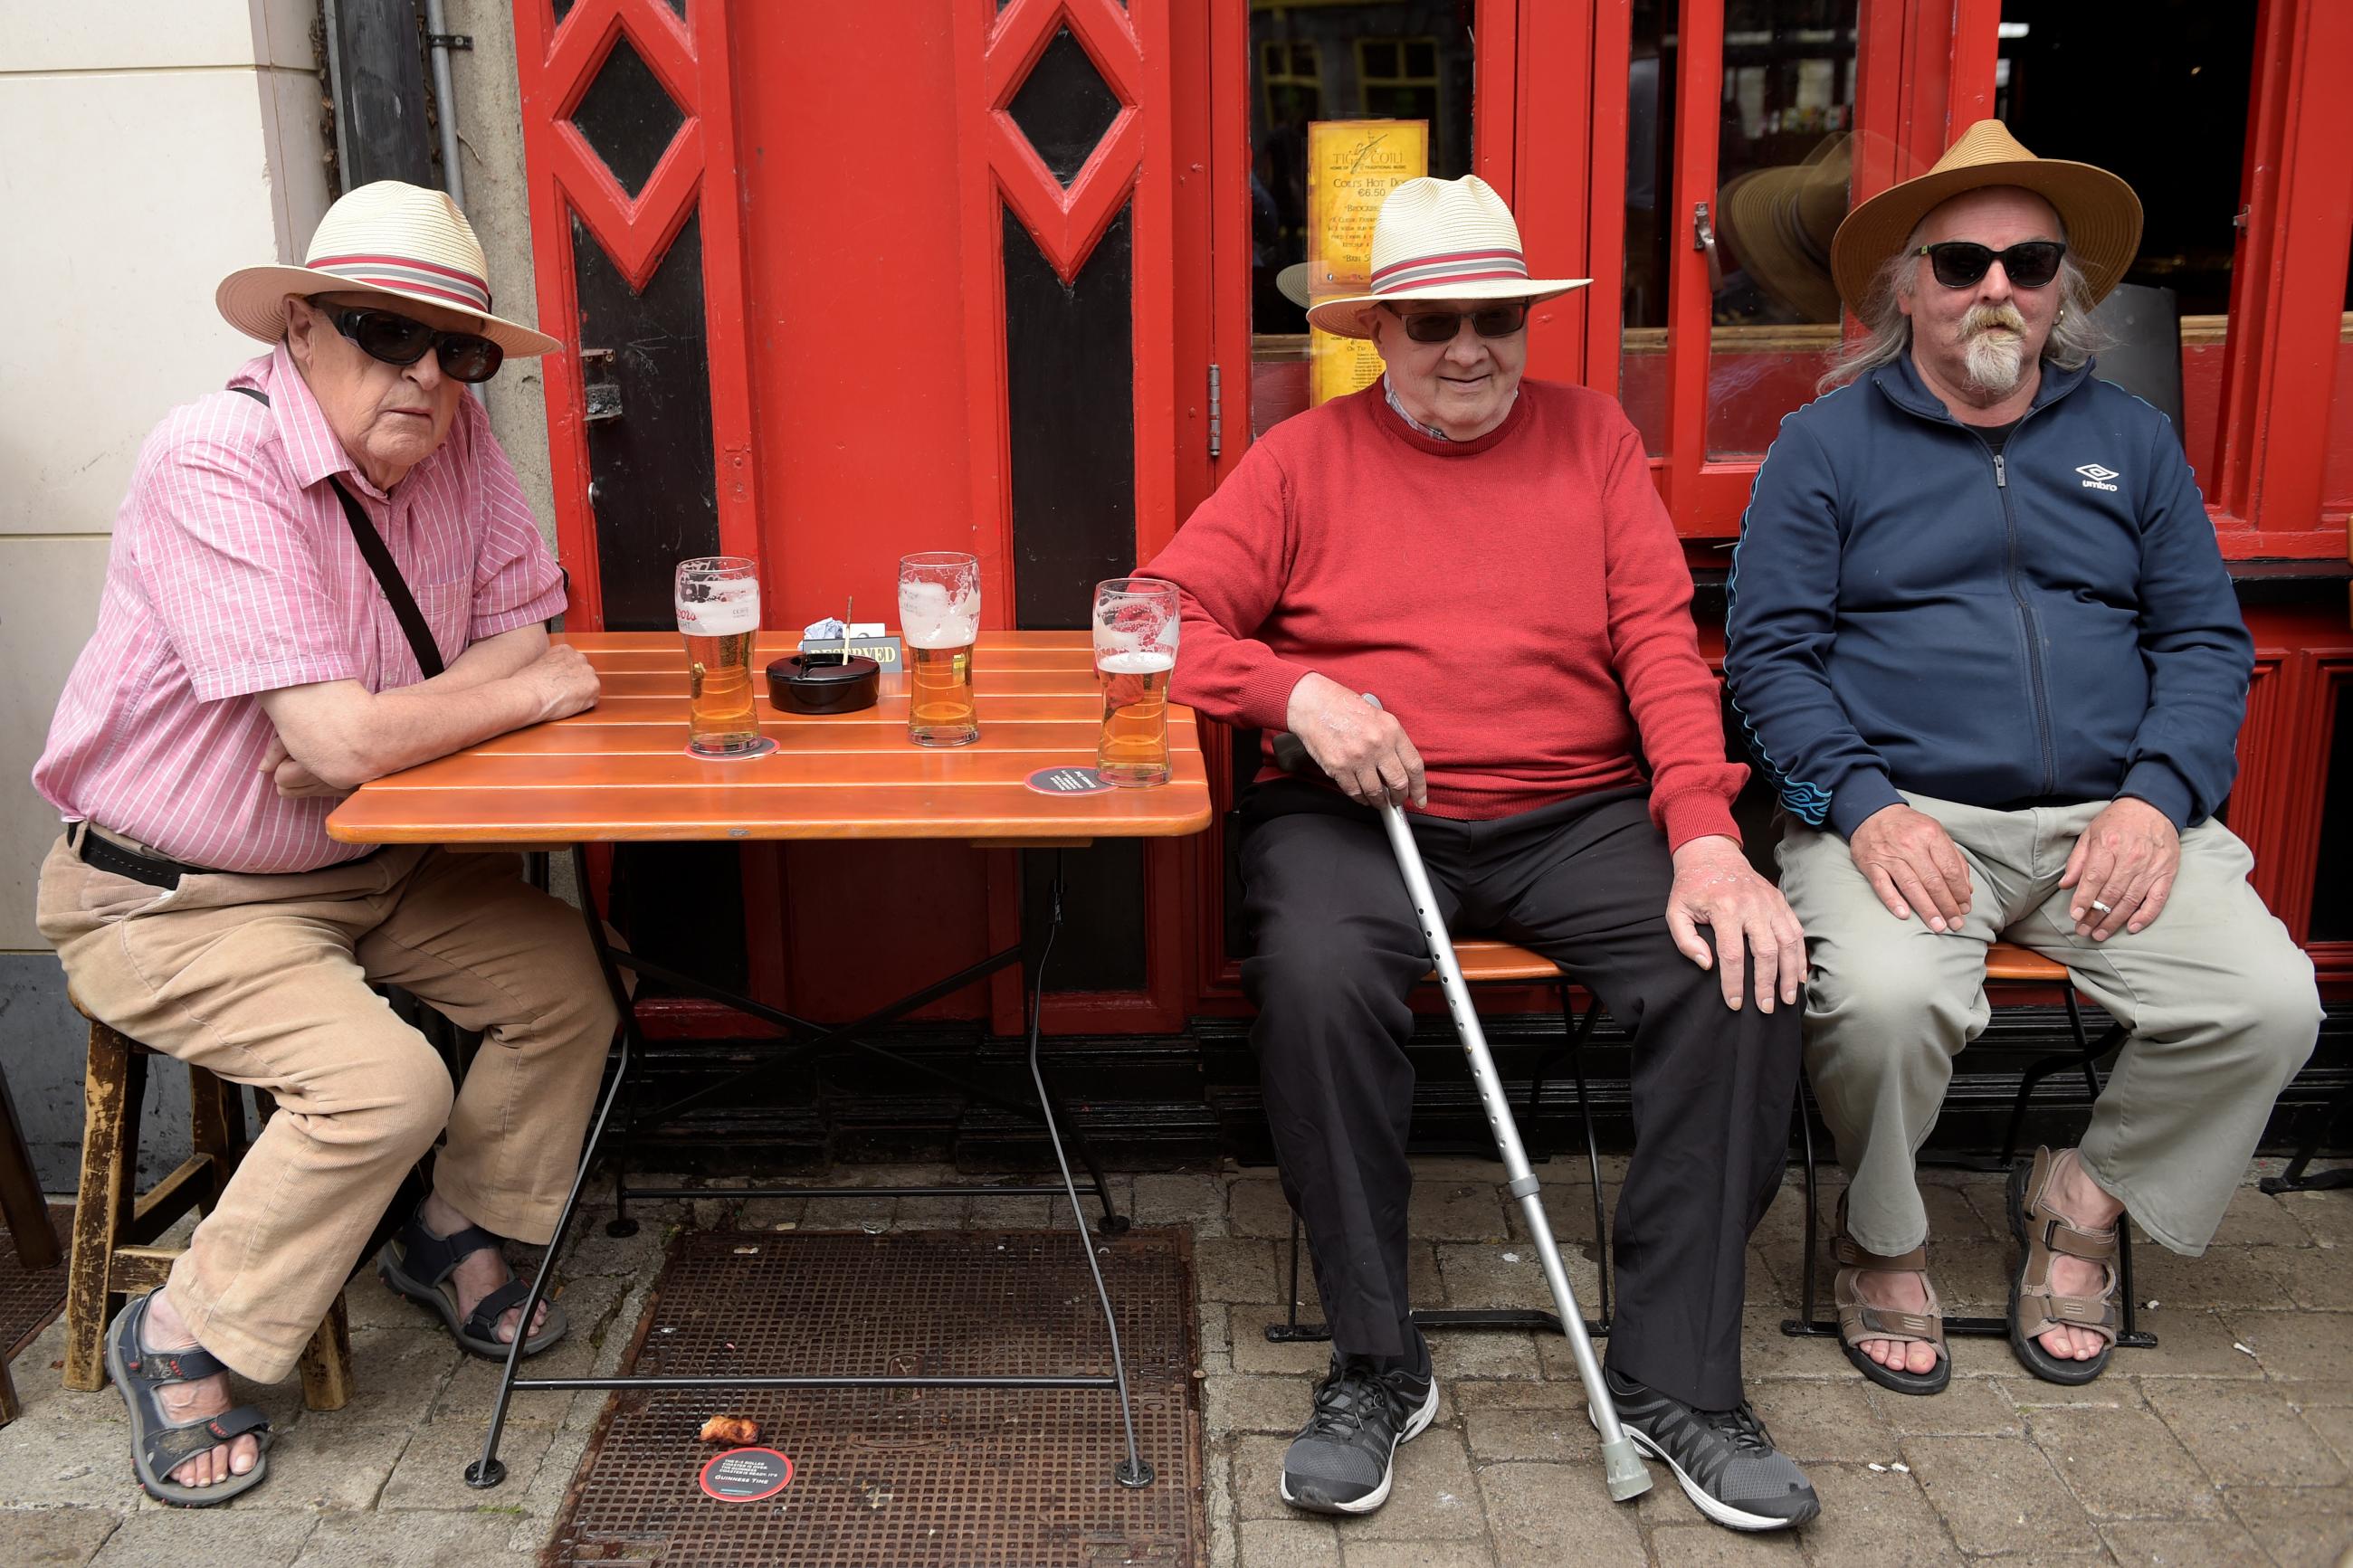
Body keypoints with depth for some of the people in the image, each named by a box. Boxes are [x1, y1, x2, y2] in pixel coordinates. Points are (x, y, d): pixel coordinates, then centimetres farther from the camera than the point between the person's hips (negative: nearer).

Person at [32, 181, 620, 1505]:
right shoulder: (218, 465, -27)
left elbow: (524, 639, -1)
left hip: (370, 861, 7)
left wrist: (377, 728, -20)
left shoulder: (454, 434, -5)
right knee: (386, 1081, -24)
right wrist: (534, 694, -17)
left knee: (570, 984, -4)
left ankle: (455, 1241, 21)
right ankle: (184, 1342, 1)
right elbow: (342, 738, -34)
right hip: (170, 900, -7)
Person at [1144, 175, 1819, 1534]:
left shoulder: (1591, 436, 14)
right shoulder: (1307, 458, 9)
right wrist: (1299, 693, -17)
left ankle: (1677, 1378, -9)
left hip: (1580, 813, 2)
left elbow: (1662, 643, 3)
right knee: (1317, 976, -33)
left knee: (1747, 975, -23)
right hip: (1359, 812, -1)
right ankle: (1378, 1366, -13)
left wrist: (1707, 838, -11)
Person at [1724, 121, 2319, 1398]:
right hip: (1901, 812, -3)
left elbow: (2206, 642, 13)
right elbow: (1769, 651, 0)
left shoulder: (2131, 439, 17)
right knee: (1885, 998, -32)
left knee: (2269, 1003, -18)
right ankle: (1884, 1239, -1)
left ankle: (2087, 1195, 10)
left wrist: (2158, 800, -5)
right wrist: (1864, 806, -15)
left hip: (2105, 816, 4)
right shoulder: (1826, 443, 7)